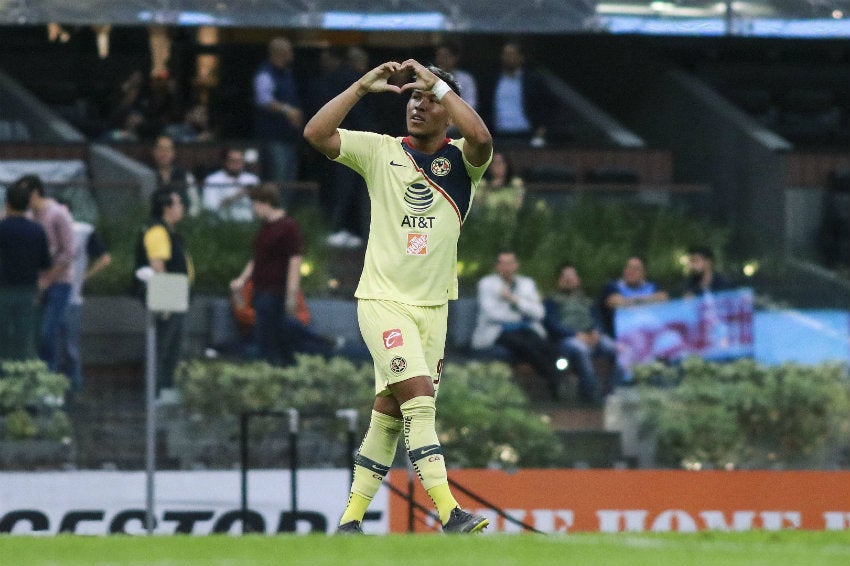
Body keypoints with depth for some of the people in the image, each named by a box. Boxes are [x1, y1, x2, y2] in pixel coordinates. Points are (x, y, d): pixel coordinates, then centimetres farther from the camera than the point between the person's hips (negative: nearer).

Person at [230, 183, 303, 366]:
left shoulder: (288, 226, -12)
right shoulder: (265, 227, 17)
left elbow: (295, 261, -16)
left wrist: (292, 294, -20)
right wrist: (242, 280, 16)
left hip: (275, 292, -9)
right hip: (261, 292, 9)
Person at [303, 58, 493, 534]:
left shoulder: (461, 160, 3)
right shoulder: (380, 151, 3)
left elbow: (481, 138, -21)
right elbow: (316, 133, -8)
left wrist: (438, 83, -17)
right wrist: (363, 86, -13)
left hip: (433, 306, 3)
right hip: (382, 301, -3)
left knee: (389, 414, 5)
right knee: (419, 398, -18)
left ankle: (352, 517, 14)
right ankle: (449, 513, -26)